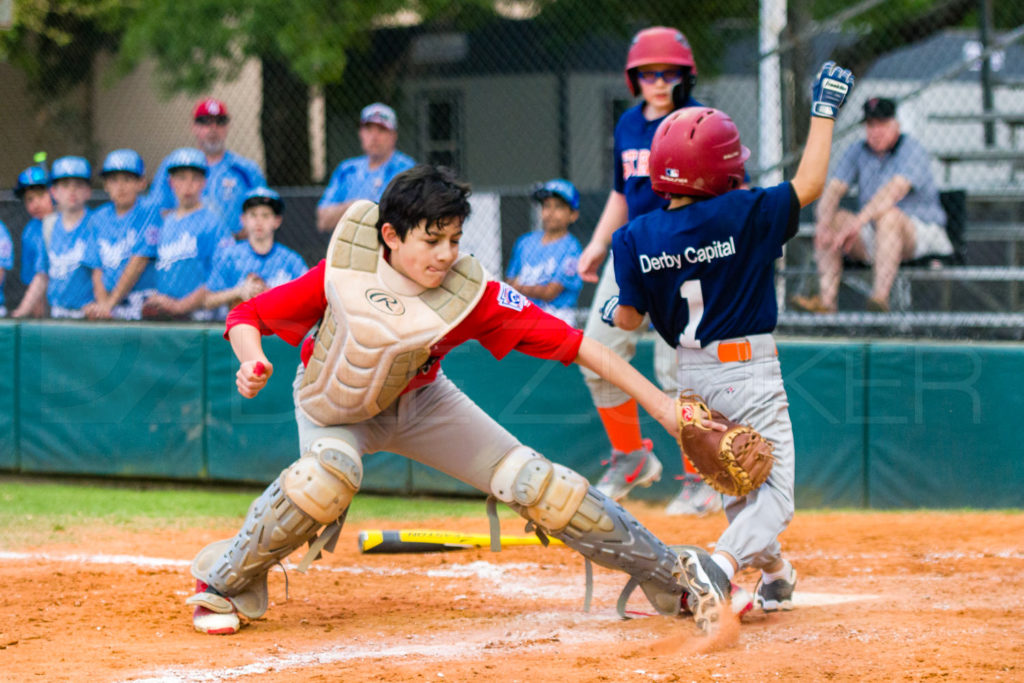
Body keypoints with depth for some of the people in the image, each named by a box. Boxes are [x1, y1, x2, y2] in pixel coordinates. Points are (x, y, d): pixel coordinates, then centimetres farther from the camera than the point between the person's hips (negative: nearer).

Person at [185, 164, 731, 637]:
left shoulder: (470, 293, -29)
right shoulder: (343, 273, -30)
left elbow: (568, 342, -30)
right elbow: (248, 316, -20)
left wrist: (659, 404, -33)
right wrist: (254, 362, -43)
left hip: (418, 402, 2)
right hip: (335, 409, -2)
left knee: (536, 484, -6)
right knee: (327, 477, -35)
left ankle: (672, 575, 10)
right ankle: (224, 584, -13)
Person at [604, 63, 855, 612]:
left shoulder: (636, 238, -5)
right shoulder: (743, 215, -16)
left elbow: (630, 318, 2)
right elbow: (808, 185, -7)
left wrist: (613, 311, 26)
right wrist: (823, 110, 2)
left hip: (693, 374, 5)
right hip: (750, 373, -5)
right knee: (773, 490, -6)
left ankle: (774, 573, 37)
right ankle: (721, 564, -30)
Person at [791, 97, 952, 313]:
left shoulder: (912, 150, -12)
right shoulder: (856, 152, 8)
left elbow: (894, 191, -29)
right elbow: (833, 190, -5)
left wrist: (857, 223, -41)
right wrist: (824, 223, -27)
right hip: (872, 239, 6)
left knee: (889, 214, -37)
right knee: (831, 217, -15)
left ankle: (880, 295, -48)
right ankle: (826, 299, -28)